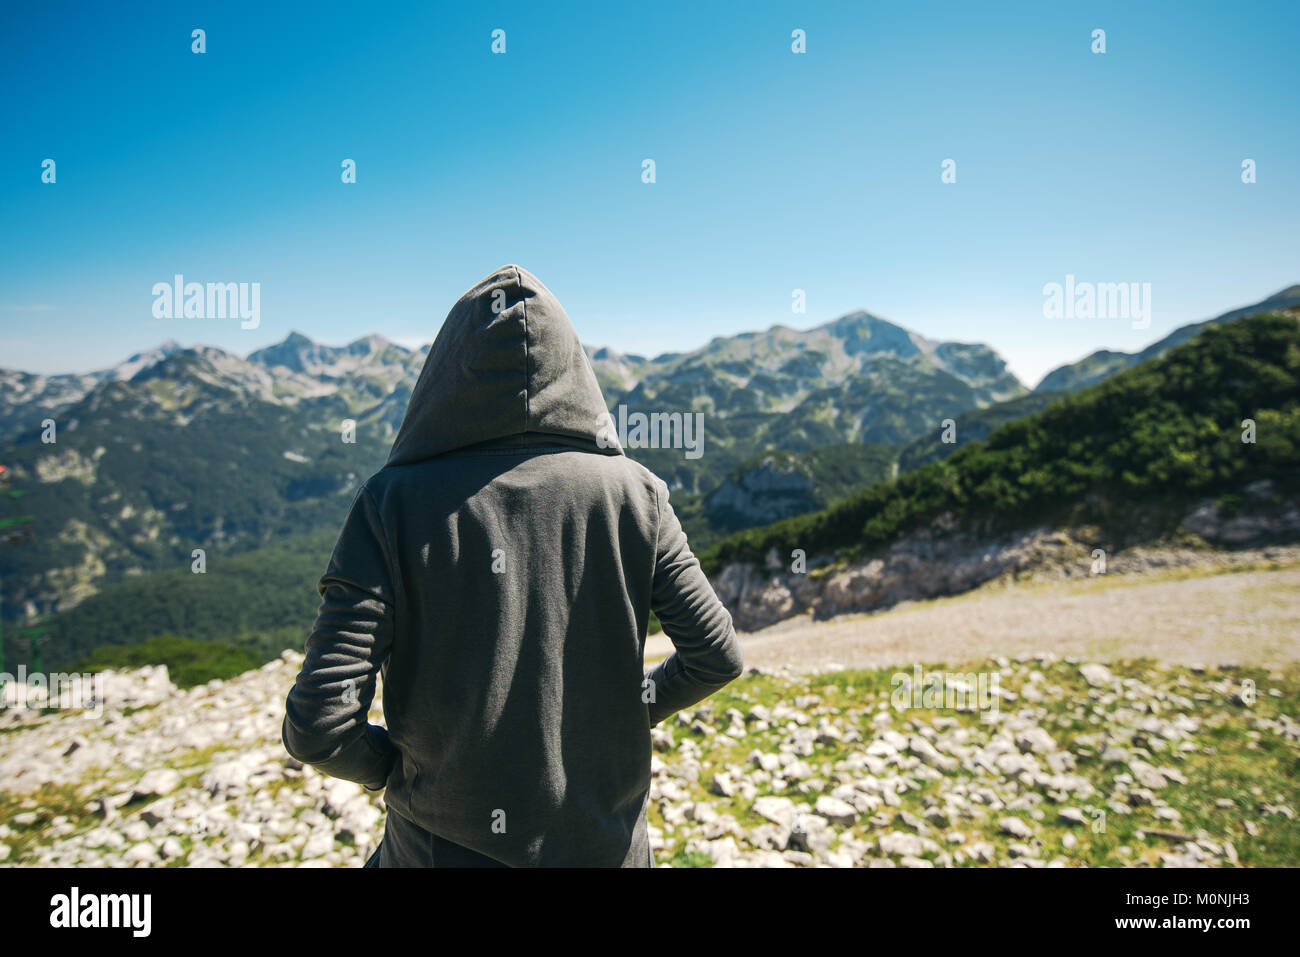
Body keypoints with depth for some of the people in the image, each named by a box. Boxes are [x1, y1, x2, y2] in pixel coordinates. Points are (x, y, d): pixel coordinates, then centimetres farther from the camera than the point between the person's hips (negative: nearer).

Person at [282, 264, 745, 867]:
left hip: (445, 845, -1)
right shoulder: (633, 493, -11)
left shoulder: (393, 505, -16)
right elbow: (718, 657, -5)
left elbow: (317, 726, -17)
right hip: (606, 844, 2)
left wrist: (392, 765, 3)